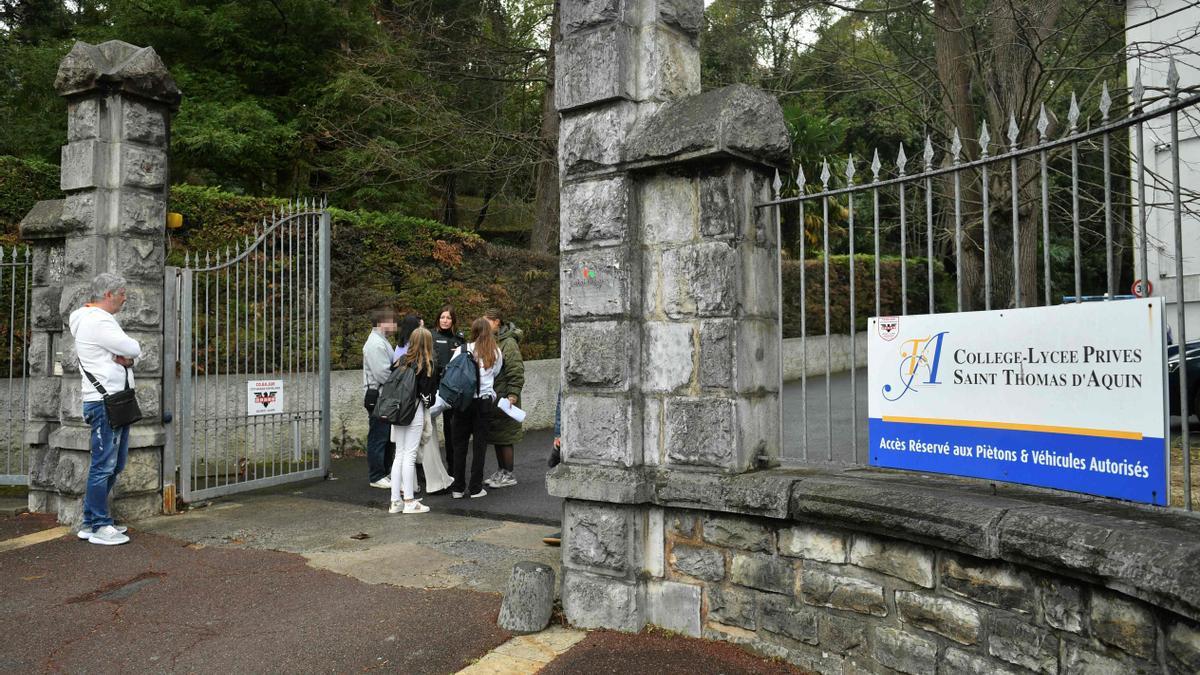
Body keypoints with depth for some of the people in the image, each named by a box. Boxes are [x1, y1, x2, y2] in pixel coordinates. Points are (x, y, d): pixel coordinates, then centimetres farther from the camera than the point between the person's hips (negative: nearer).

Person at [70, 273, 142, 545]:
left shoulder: (102, 319, 21)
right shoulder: (97, 321, -13)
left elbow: (134, 353, 17)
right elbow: (133, 348, -16)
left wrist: (126, 359, -4)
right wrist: (127, 353, 5)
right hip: (104, 402, -11)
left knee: (115, 465, 15)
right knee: (103, 466, -5)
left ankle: (91, 523, 22)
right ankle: (99, 527, 2)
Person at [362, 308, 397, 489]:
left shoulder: (382, 342, 17)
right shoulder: (375, 344, -15)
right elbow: (382, 374, -22)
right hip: (377, 396, -10)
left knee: (387, 437, 16)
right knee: (378, 438, -2)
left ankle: (383, 473, 25)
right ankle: (376, 477, 6)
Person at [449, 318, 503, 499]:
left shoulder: (463, 350, -2)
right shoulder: (497, 353, 3)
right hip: (485, 401, 1)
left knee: (460, 443, 8)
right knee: (480, 444, 6)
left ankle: (458, 488, 11)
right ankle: (475, 488, 8)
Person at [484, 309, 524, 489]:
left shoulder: (509, 342, -13)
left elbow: (516, 371, -18)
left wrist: (513, 394, -23)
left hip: (504, 397, -8)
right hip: (491, 396, 8)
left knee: (504, 437, -2)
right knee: (496, 436, 15)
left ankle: (508, 475, 8)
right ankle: (500, 472, 26)